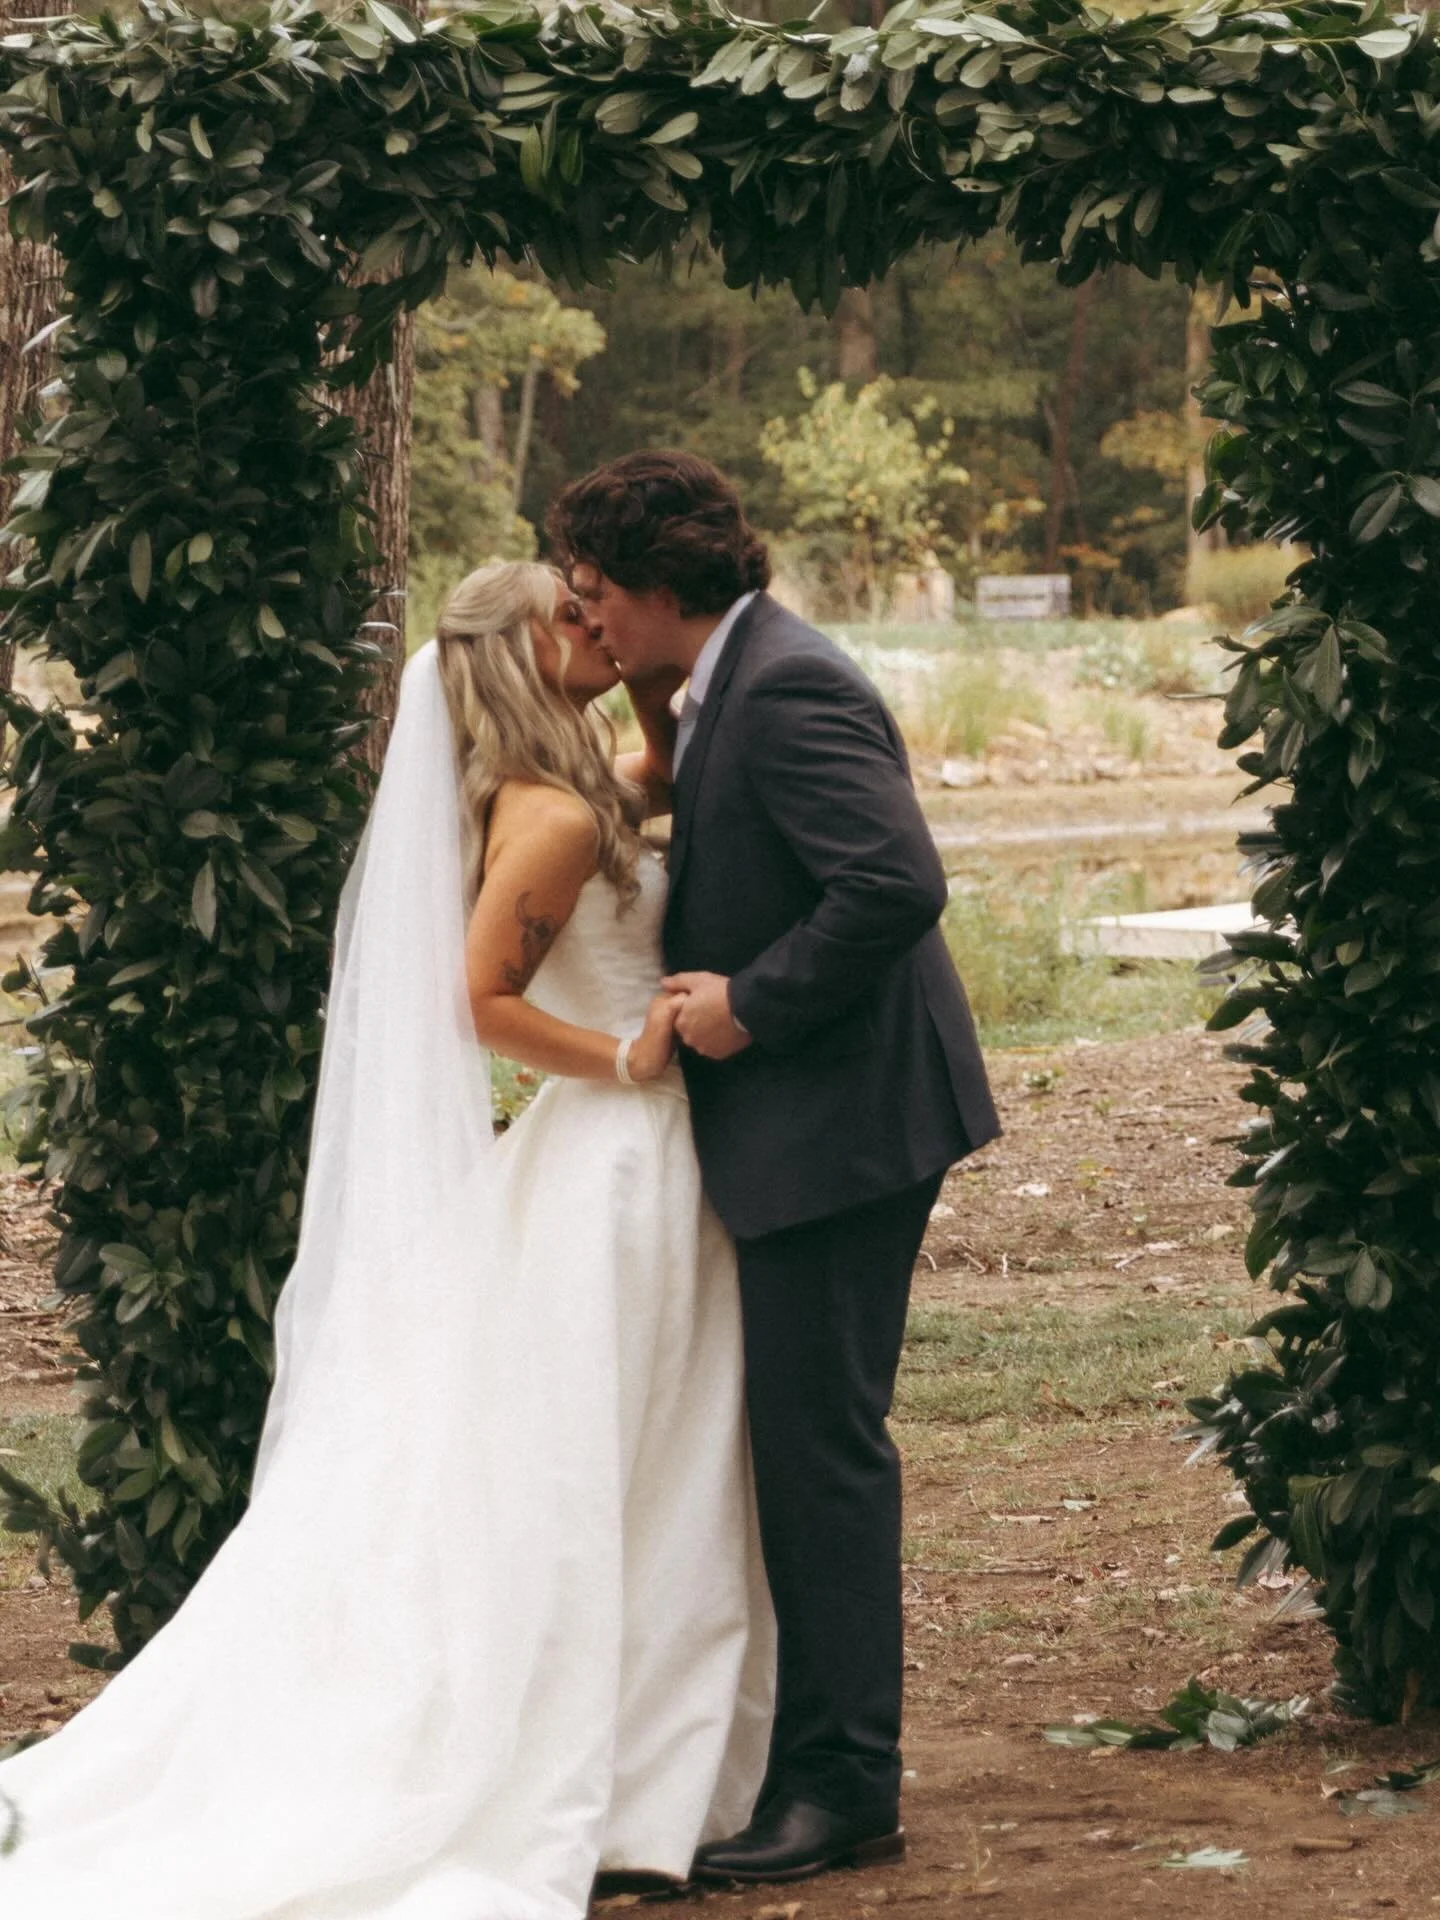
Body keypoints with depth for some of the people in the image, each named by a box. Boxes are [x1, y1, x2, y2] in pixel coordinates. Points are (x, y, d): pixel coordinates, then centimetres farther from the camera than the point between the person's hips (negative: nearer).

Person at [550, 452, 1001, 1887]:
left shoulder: (787, 690, -18)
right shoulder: (730, 688, 15)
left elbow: (897, 885, -28)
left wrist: (750, 1004, -20)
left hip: (838, 1122, -11)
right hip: (795, 1123, 11)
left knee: (820, 1436, -6)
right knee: (796, 1436, 14)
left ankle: (843, 1788, 0)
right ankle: (817, 1753, 22)